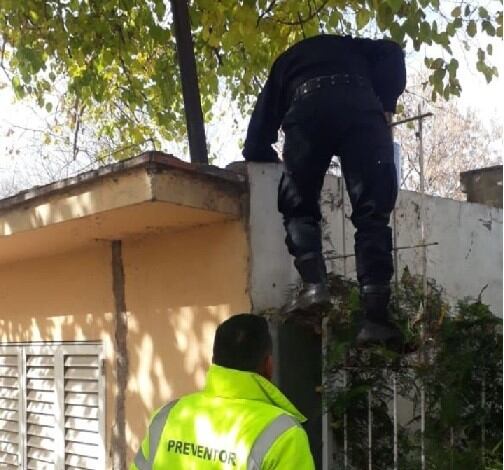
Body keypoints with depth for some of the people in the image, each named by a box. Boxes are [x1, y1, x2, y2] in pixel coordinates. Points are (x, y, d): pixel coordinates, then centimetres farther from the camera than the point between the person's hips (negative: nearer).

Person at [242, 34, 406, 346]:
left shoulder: (286, 62, 37)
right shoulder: (349, 46, 40)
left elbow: (256, 146, 29)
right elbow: (392, 53, 16)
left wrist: (280, 161, 43)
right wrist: (386, 106, 19)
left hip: (308, 107, 0)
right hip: (360, 103, 0)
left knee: (299, 207, 13)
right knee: (372, 212, -1)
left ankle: (314, 284, -11)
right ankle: (376, 317, -11)